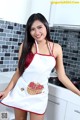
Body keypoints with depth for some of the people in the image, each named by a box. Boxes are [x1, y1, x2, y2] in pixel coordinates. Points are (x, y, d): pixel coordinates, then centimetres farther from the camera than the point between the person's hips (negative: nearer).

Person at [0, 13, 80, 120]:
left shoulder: (56, 48, -3)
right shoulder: (25, 46, -5)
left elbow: (62, 76, 0)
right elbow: (19, 72, -1)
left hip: (40, 96, 0)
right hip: (21, 92, 0)